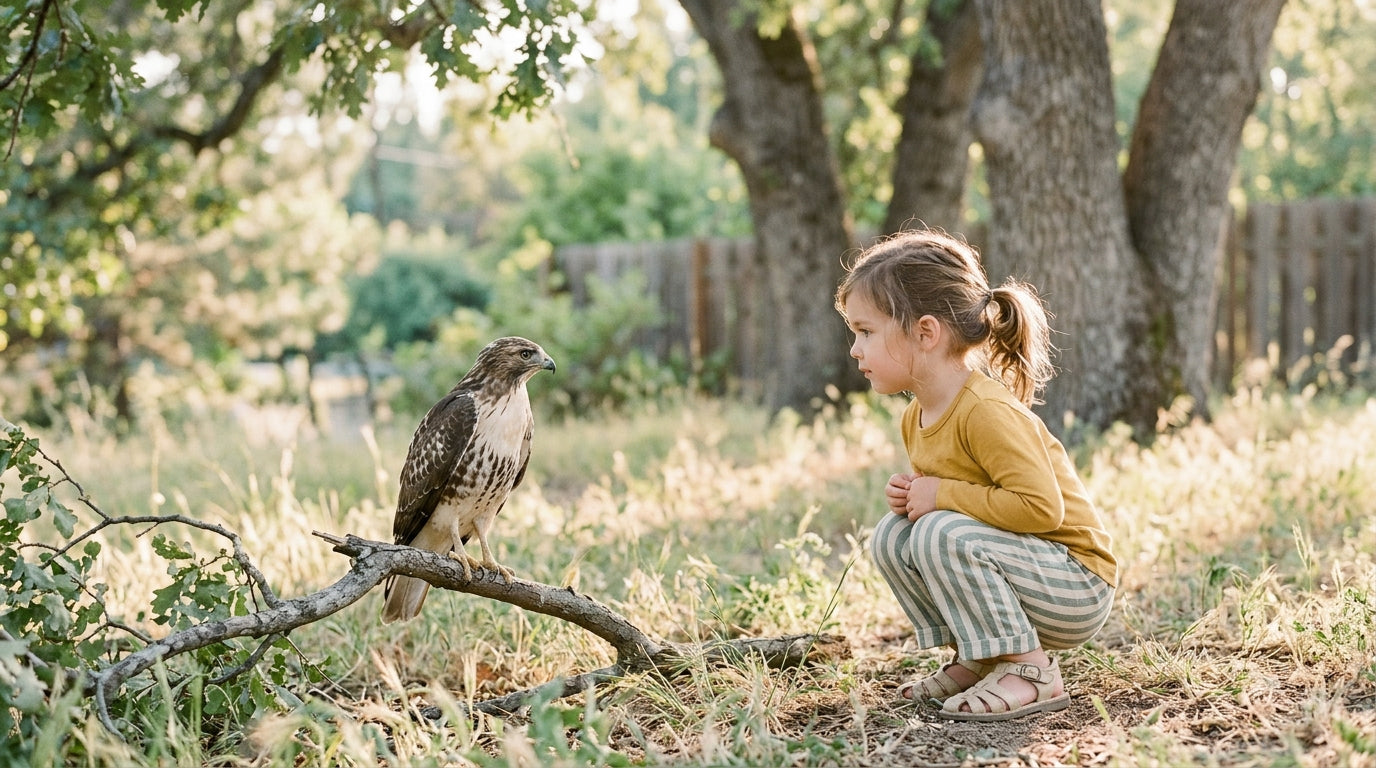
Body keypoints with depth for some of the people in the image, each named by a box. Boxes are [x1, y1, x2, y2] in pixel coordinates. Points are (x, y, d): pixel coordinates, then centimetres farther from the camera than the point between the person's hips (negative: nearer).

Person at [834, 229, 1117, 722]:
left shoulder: (987, 410, -24)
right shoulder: (916, 420, 5)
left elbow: (1042, 507, -31)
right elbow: (940, 495, 18)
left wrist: (942, 495, -24)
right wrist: (910, 496, -6)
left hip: (1077, 588, -9)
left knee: (942, 534, -28)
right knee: (891, 537, -2)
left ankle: (1031, 672, -16)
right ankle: (977, 661, 6)